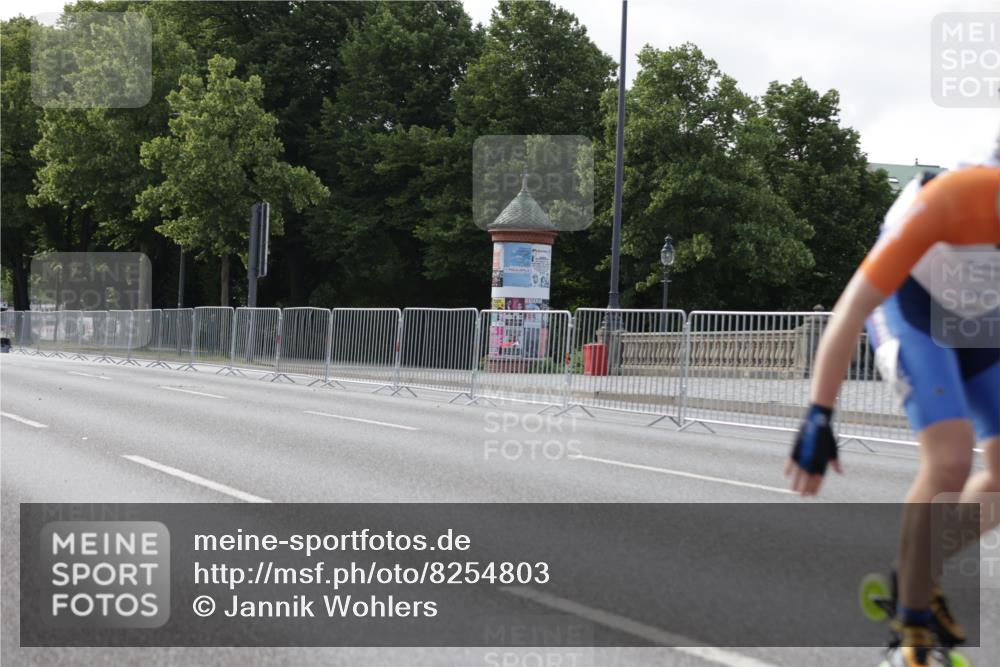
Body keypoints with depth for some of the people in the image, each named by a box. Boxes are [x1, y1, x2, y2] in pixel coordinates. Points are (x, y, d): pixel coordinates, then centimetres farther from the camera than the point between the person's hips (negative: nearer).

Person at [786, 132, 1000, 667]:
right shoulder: (947, 203, -38)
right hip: (909, 307, -5)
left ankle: (916, 577, 23)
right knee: (950, 460, -23)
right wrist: (818, 419, -29)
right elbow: (850, 312, -30)